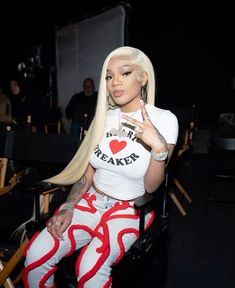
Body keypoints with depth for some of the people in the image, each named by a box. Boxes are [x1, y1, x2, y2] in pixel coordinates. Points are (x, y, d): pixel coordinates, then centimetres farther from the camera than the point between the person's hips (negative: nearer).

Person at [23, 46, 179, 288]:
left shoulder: (164, 119, -11)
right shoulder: (104, 116, 4)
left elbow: (151, 186, -11)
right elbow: (88, 171, 7)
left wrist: (159, 147, -29)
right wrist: (67, 209, -7)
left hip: (130, 208, -3)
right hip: (91, 200, 4)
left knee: (90, 268, -30)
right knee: (36, 255, -17)